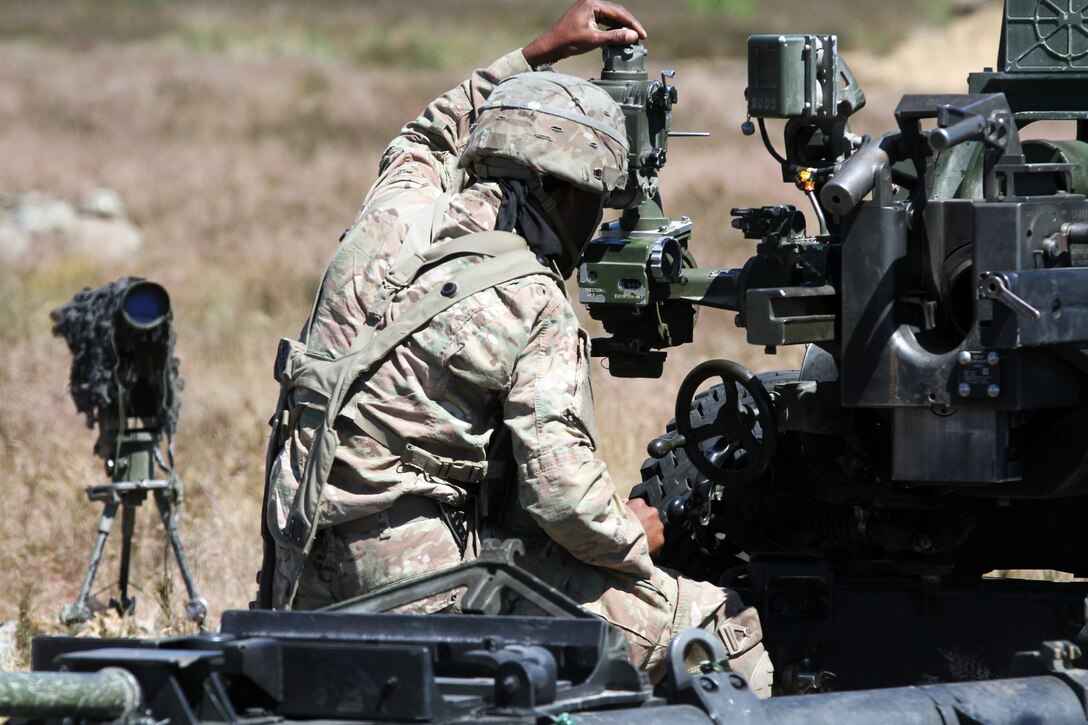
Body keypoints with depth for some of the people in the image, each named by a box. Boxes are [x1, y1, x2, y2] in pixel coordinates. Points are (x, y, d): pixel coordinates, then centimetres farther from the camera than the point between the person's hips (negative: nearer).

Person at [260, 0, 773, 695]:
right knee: (727, 627, -6)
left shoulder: (397, 211, 7)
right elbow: (562, 492, -20)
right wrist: (637, 535, 1)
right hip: (425, 584, -8)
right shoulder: (537, 309, -13)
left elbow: (426, 141, 33)